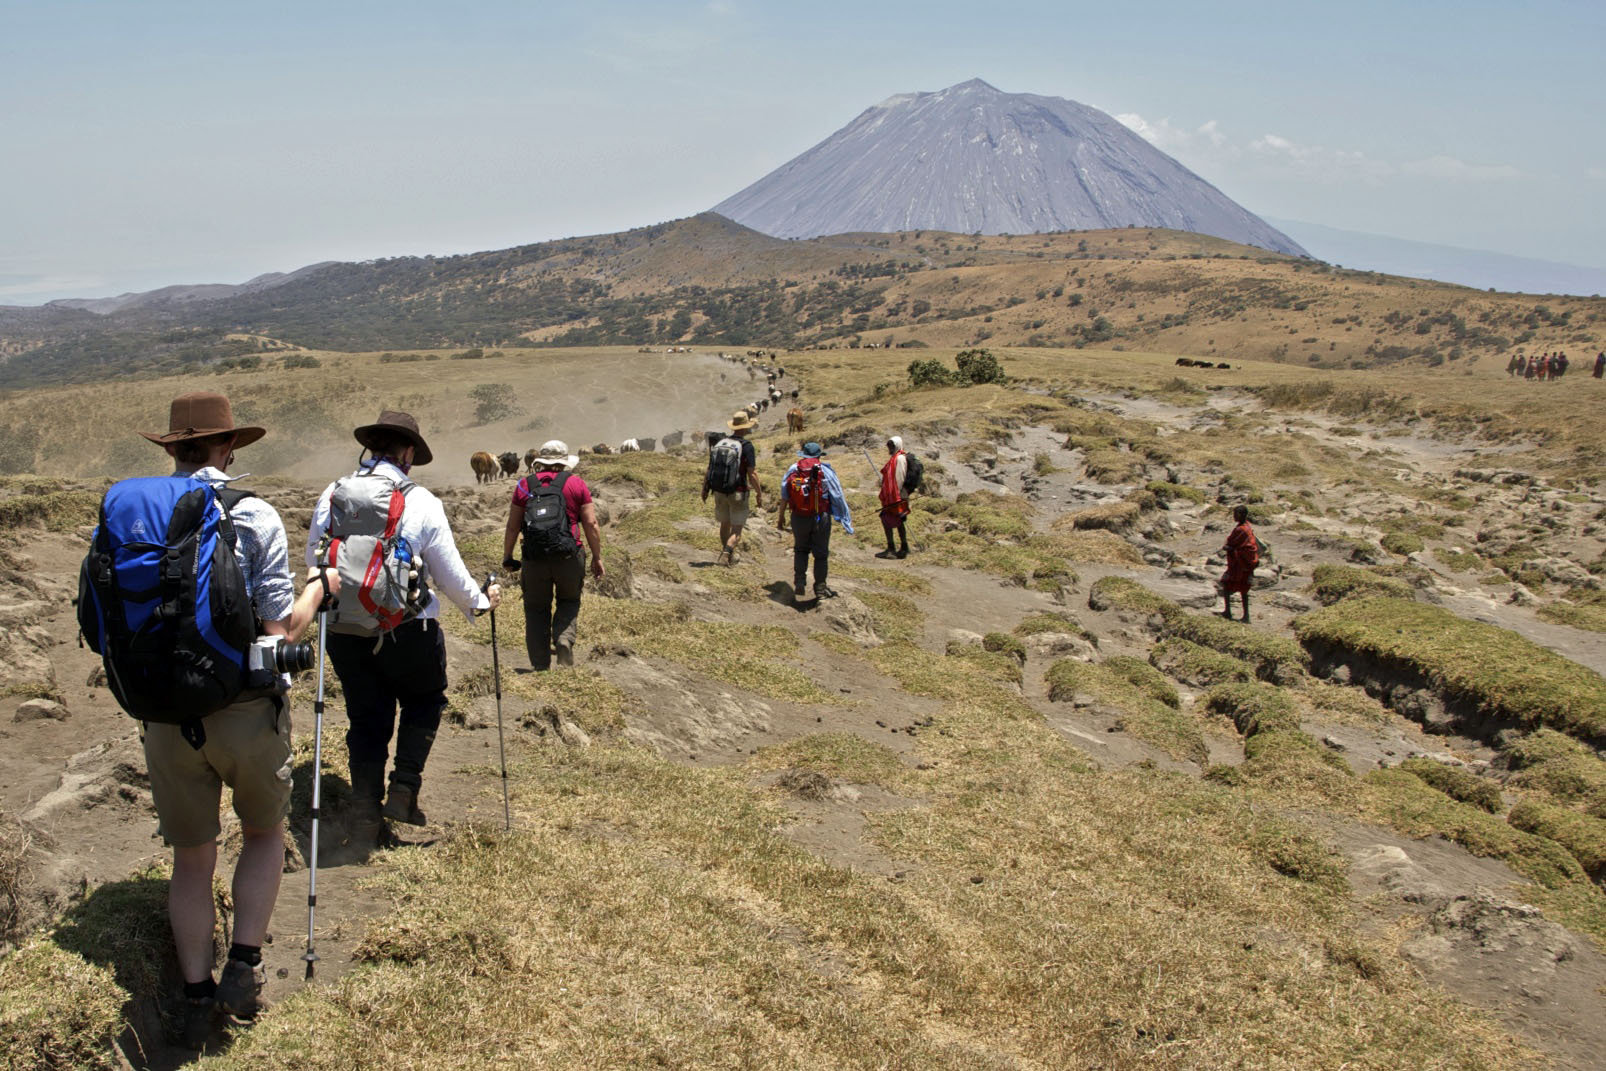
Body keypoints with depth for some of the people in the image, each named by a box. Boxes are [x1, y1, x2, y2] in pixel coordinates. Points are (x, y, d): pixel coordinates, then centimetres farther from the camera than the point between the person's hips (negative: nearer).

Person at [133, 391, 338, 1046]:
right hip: (246, 711, -2)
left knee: (191, 858, 18)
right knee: (264, 834, 21)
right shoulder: (255, 517, -10)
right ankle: (243, 968, 11)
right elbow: (280, 629, -11)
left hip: (166, 715, 3)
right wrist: (319, 589, 6)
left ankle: (197, 997, 23)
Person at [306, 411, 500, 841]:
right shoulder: (421, 502, -10)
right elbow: (449, 573, -4)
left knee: (366, 718, 15)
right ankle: (403, 791, 11)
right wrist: (480, 602, 14)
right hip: (408, 630, -3)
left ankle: (365, 815, 14)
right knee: (424, 702, 21)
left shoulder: (330, 496, 1)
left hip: (344, 629, 3)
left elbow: (313, 563, 12)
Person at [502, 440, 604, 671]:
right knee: (569, 601, 21)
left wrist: (507, 557, 17)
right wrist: (597, 558, 5)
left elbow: (512, 526, 7)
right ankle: (564, 638, -6)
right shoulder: (577, 484, 3)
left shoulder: (524, 485, 7)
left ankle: (540, 666, 12)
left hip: (534, 559, 1)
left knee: (536, 609, 13)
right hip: (568, 557, -1)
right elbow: (591, 524, -1)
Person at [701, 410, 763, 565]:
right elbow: (752, 474, -14)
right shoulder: (746, 446, -11)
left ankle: (729, 555, 34)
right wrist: (759, 494, -7)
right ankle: (727, 552, -21)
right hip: (738, 492, -5)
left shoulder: (719, 443, 5)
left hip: (719, 491, 5)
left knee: (725, 524, 21)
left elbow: (709, 469, 9)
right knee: (737, 528, 1)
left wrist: (704, 489, 19)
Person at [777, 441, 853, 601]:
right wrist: (845, 520, 3)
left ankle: (799, 584, 10)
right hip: (820, 518, -2)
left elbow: (784, 496, 5)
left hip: (799, 518, 2)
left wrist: (781, 516, 16)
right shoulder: (826, 471, -6)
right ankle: (820, 587, 15)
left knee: (801, 549, 19)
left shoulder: (793, 470, 1)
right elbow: (838, 497, -4)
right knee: (821, 553, 10)